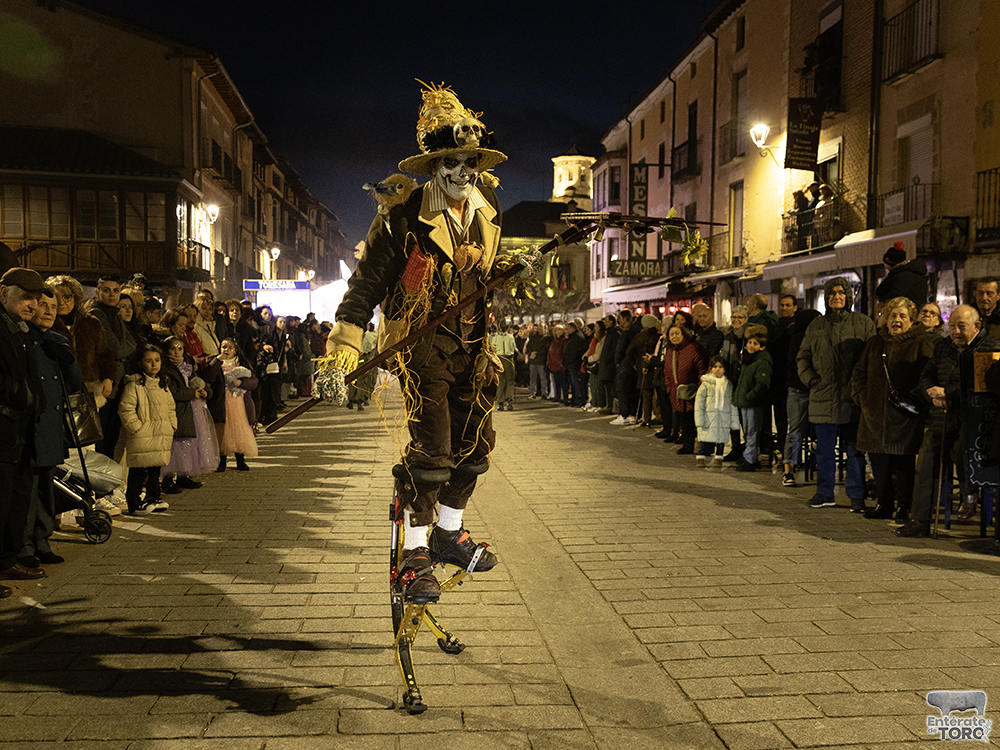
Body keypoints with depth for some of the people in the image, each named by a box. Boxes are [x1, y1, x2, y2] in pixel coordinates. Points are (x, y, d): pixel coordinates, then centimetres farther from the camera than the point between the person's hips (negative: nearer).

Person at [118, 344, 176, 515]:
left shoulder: (163, 386, 16)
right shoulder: (133, 386, -9)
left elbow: (171, 409, 23)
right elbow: (126, 410, -14)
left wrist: (171, 426, 12)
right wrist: (137, 428, -16)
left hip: (161, 438, 7)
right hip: (141, 439, -7)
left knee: (156, 468, 14)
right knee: (138, 472, -5)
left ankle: (153, 499, 25)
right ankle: (134, 503, 2)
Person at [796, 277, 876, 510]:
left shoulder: (863, 324, 5)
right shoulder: (816, 326, 13)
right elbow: (802, 357, 19)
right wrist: (809, 377, 2)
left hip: (852, 397, -2)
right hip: (823, 397, 2)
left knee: (854, 450, 3)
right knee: (824, 449, 8)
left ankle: (857, 496, 11)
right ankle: (824, 494, 17)